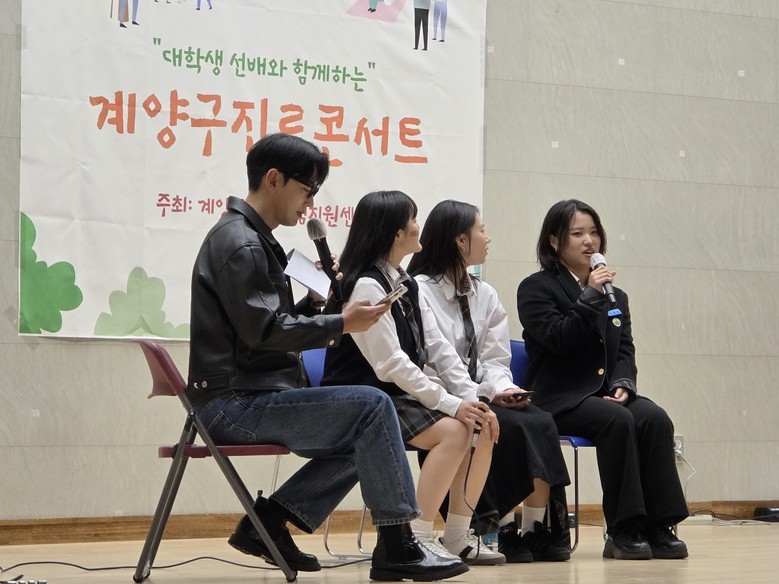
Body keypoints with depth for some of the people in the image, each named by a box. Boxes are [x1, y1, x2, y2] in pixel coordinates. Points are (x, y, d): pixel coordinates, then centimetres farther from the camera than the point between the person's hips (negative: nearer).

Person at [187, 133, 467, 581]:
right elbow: (263, 330, -20)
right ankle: (396, 547, -15)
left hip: (244, 399, 11)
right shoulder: (240, 244, -12)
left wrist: (317, 301, 6)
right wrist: (340, 325, -15)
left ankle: (267, 521, 5)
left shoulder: (252, 240, 20)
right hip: (236, 402, -11)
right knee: (372, 406, -18)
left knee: (361, 441, 13)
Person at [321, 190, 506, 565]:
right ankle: (419, 540, -21)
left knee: (482, 427, -7)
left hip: (401, 394, 9)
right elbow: (391, 365, -22)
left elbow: (437, 348, 7)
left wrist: (472, 397, -6)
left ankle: (457, 537, -1)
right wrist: (451, 404, -23)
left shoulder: (405, 284, 13)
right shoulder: (366, 286, -16)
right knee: (453, 430, -26)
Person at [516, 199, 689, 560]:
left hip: (605, 394, 5)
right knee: (618, 421, -34)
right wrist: (591, 298, -16)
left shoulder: (615, 296, 22)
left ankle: (658, 528, -26)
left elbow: (625, 350, 13)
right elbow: (558, 339, -11)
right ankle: (623, 532, -31)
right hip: (560, 400, -5)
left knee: (655, 418, -26)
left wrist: (622, 385, -7)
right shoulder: (536, 288, 4)